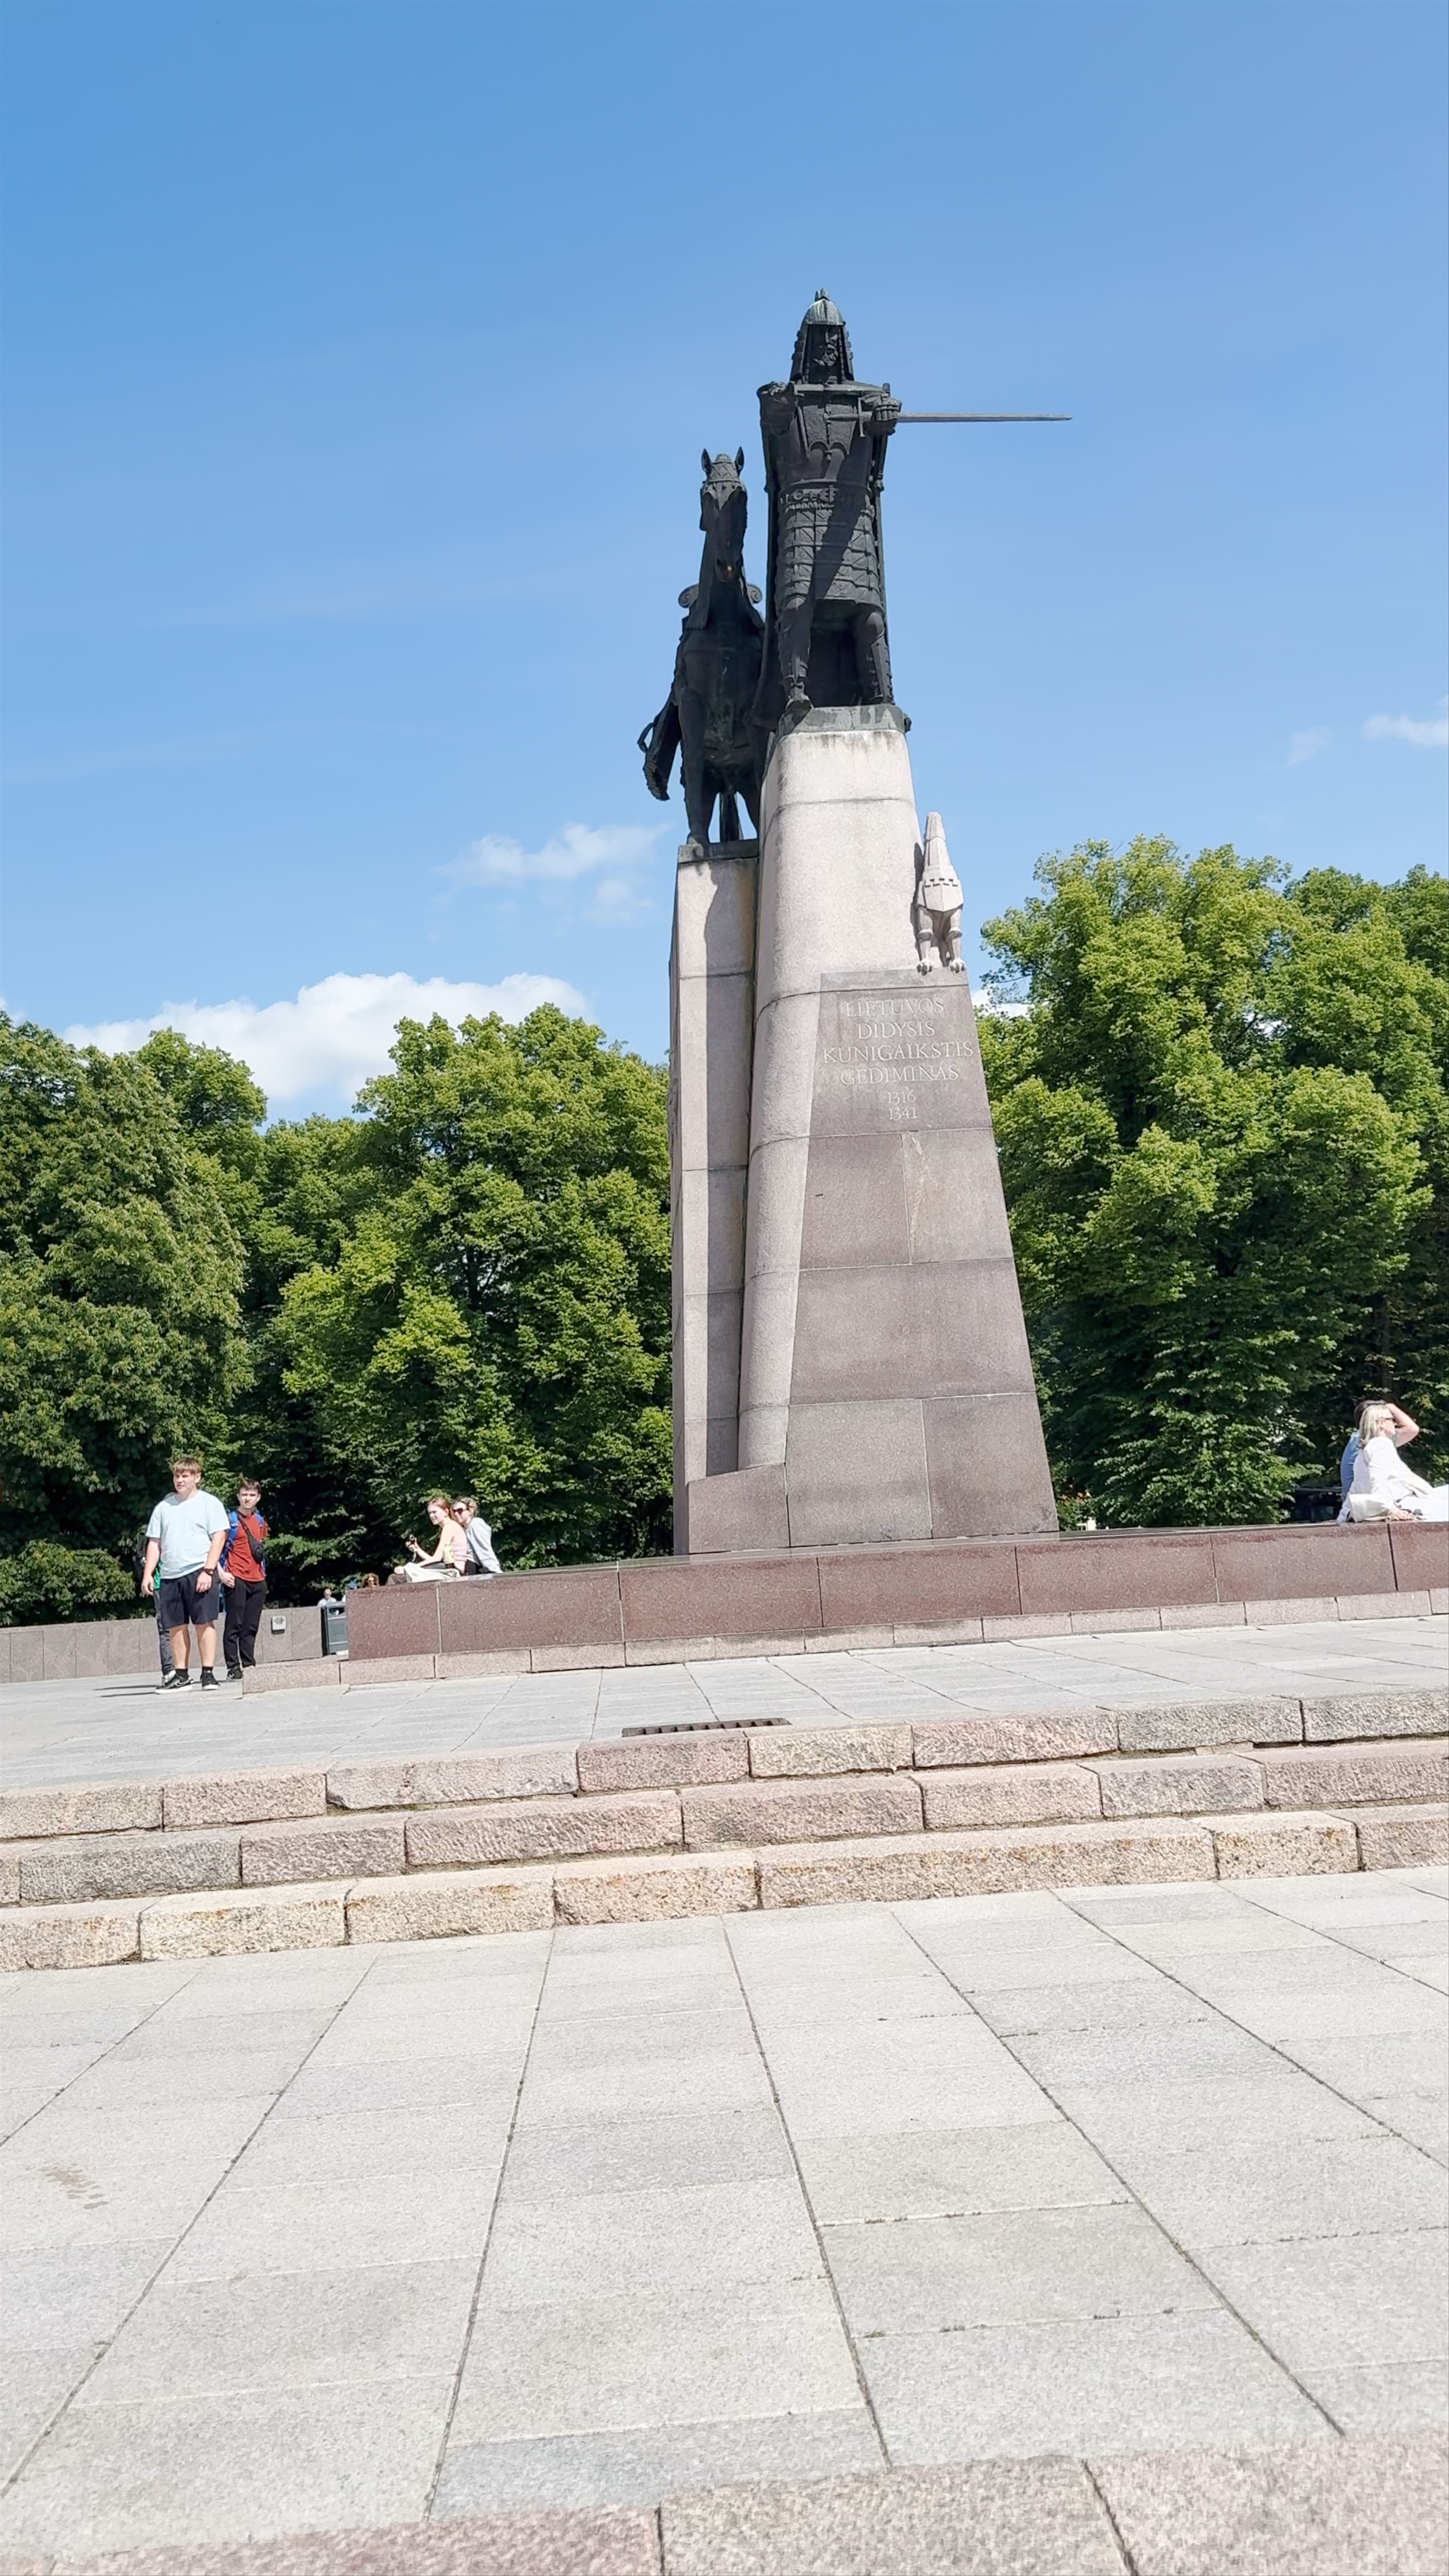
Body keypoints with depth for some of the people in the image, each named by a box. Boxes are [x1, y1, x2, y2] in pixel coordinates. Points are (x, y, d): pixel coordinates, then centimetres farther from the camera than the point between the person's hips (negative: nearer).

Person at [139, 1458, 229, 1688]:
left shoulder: (209, 1503, 3)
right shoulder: (164, 1506, 16)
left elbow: (219, 1538, -4)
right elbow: (154, 1543, 17)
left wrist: (208, 1571, -13)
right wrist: (147, 1574, 5)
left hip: (199, 1573, -4)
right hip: (170, 1575, 5)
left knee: (204, 1623, -6)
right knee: (176, 1627, 6)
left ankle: (208, 1673, -4)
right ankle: (180, 1675, 12)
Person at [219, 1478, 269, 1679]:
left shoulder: (260, 1522, 16)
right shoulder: (230, 1520, -3)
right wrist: (222, 1573, -13)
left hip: (258, 1581, 6)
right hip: (236, 1580, -6)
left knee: (251, 1627, 8)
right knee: (235, 1625, -5)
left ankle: (249, 1666, 12)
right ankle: (233, 1668, -5)